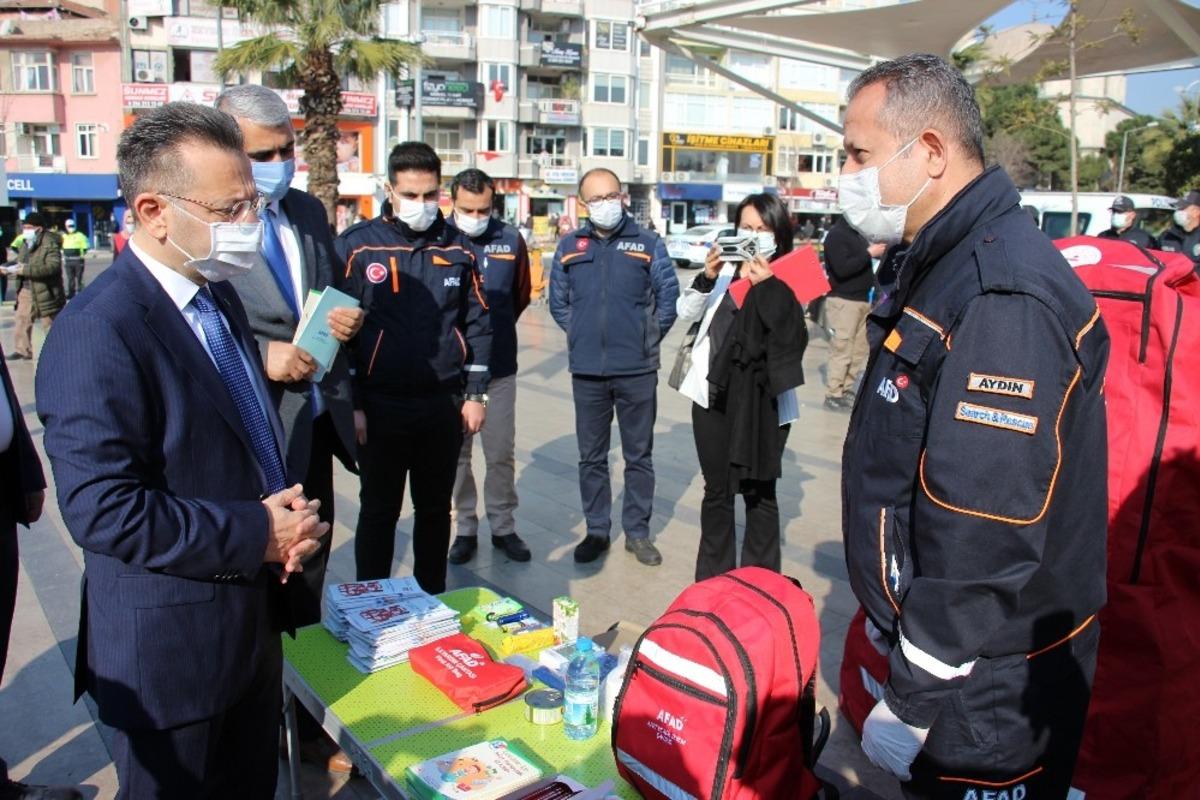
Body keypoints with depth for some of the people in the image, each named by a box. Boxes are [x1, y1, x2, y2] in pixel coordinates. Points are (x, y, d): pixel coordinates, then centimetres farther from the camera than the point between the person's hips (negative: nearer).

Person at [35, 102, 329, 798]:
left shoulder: (219, 296, 6)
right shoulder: (99, 333, -23)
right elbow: (104, 511, -27)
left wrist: (287, 518, -1)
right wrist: (256, 533, -20)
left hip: (254, 624, 8)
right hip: (170, 649, -8)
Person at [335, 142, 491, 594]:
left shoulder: (458, 248, 4)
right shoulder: (356, 246, -4)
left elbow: (477, 324, 8)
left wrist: (475, 394, 3)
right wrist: (350, 405, -7)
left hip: (444, 404, 3)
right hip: (380, 406, -2)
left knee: (436, 509, 14)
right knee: (378, 511, 10)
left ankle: (433, 602, 30)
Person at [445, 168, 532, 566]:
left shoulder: (510, 240, -1)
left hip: (499, 368, 1)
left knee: (501, 453, 8)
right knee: (456, 453, 10)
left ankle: (503, 526, 24)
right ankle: (465, 528, 24)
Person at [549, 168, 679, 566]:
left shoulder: (648, 243, 1)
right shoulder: (569, 246, 6)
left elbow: (669, 298, 3)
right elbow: (558, 302, 13)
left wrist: (647, 338, 3)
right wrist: (582, 336, 6)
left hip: (637, 371, -1)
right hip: (587, 371, 2)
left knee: (639, 455, 8)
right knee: (591, 457, 10)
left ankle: (637, 532, 21)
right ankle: (597, 530, 23)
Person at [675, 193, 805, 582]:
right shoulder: (724, 270, 8)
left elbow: (792, 337, -14)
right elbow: (686, 312, 0)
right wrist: (707, 278, -17)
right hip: (713, 394, 4)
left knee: (759, 492, 7)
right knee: (717, 490, 15)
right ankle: (711, 578, 29)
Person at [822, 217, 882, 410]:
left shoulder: (858, 234, 17)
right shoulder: (836, 234, -10)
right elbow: (842, 269, -21)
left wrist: (878, 251, 5)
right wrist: (869, 253, -18)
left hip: (862, 299, 8)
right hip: (843, 301, -8)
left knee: (859, 349, 8)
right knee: (842, 349, -7)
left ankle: (846, 389, 17)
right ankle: (833, 395, -1)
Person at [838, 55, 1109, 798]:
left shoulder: (1004, 298, -26)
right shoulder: (944, 266, 7)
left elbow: (984, 540, -29)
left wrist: (914, 701, -20)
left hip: (987, 691, -9)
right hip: (928, 642, 9)